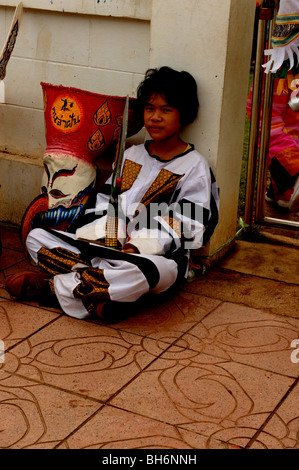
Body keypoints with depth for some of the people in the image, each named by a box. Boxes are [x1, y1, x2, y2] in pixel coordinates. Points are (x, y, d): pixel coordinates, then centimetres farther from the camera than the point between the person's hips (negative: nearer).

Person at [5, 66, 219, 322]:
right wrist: (89, 235, -7)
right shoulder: (131, 155, 16)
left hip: (158, 256, -5)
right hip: (111, 245, 6)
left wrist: (139, 247, -22)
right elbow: (106, 203, 13)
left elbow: (185, 226, -10)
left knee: (141, 271, -43)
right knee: (36, 237, -5)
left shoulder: (195, 167, -2)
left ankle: (51, 284, -24)